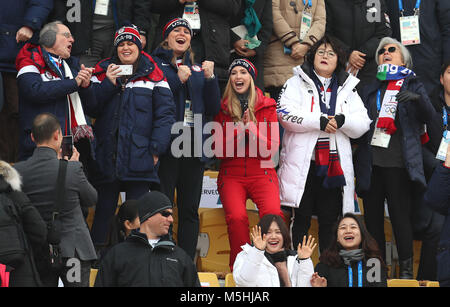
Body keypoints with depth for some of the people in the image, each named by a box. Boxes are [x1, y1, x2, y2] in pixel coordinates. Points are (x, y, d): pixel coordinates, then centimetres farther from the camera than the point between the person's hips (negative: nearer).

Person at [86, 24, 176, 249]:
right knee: (104, 209, 6)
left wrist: (156, 148, -8)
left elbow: (165, 113, 0)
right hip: (107, 156, 2)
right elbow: (90, 109, 4)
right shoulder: (104, 72, 12)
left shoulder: (152, 75, 5)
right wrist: (108, 84, -7)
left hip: (139, 156, -2)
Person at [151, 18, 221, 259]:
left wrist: (209, 78, -1)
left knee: (190, 210, 4)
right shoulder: (155, 64, 7)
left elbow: (214, 108, 12)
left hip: (194, 147, 4)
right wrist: (178, 80, -14)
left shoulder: (198, 69, 19)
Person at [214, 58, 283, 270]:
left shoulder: (267, 106, 9)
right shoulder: (222, 108, 10)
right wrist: (238, 130, -10)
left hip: (261, 173, 0)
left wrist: (252, 129, -11)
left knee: (273, 213, -31)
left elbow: (271, 149, 3)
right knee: (237, 217, -31)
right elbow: (219, 152, 4)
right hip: (231, 175, 0)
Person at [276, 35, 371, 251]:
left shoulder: (347, 88, 17)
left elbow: (362, 125, 8)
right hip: (302, 163, -3)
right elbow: (285, 113, -8)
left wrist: (342, 120, -13)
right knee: (301, 219, -1)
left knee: (329, 221, 6)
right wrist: (320, 121, -16)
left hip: (335, 166, 3)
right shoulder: (297, 83, 9)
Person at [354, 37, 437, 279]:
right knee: (372, 217, 3)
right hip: (371, 163, 4)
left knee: (400, 216, -7)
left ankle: (406, 269, -3)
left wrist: (418, 99, -23)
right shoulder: (371, 89, 19)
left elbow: (429, 117, -3)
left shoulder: (412, 85, 10)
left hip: (398, 164, -4)